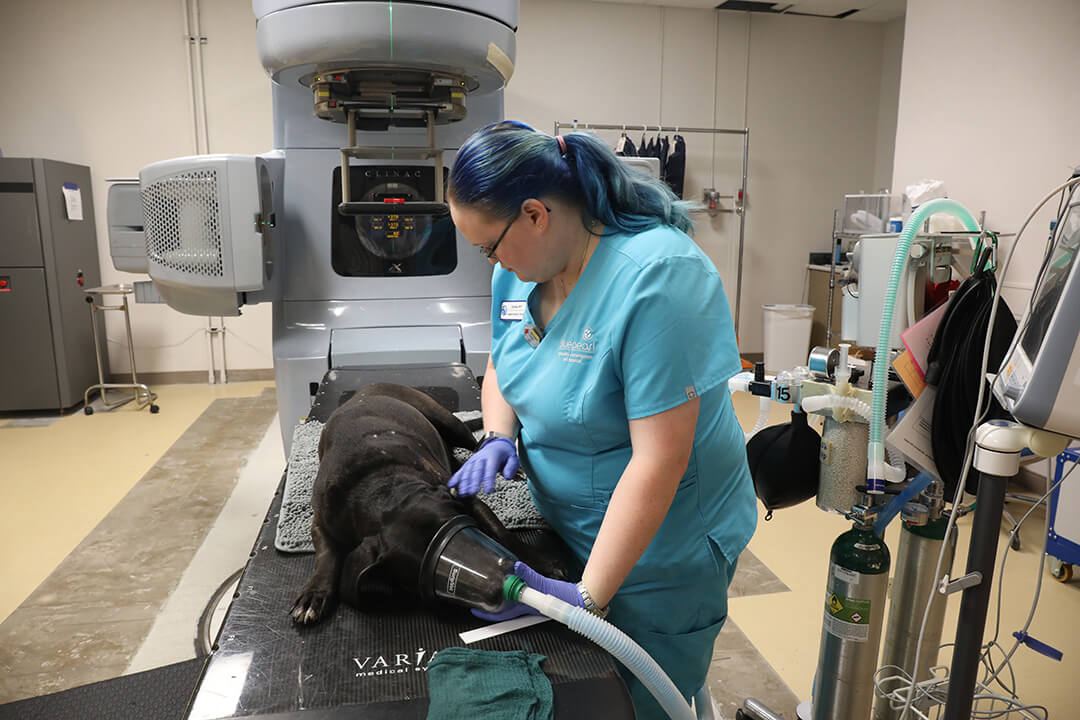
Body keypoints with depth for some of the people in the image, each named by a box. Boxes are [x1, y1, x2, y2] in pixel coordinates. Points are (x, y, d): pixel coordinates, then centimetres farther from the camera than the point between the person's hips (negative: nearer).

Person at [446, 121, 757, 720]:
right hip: (564, 527, 7)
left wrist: (587, 596, -27)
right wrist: (497, 437, -9)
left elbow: (658, 462, -31)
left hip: (660, 548, -7)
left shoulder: (659, 278, -30)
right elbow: (501, 365, 11)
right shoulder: (519, 265, -5)